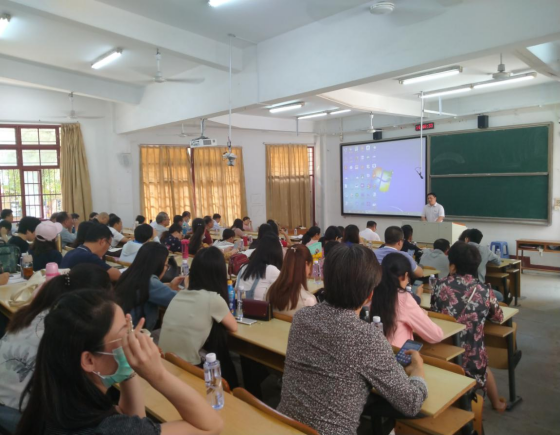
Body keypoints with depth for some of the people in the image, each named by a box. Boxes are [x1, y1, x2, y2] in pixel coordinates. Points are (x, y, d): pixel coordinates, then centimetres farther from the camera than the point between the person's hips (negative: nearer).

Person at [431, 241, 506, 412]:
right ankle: (496, 403, 56)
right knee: (483, 365, 36)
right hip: (471, 357, 2)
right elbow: (499, 318, 13)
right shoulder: (484, 290, -3)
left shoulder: (441, 285, -6)